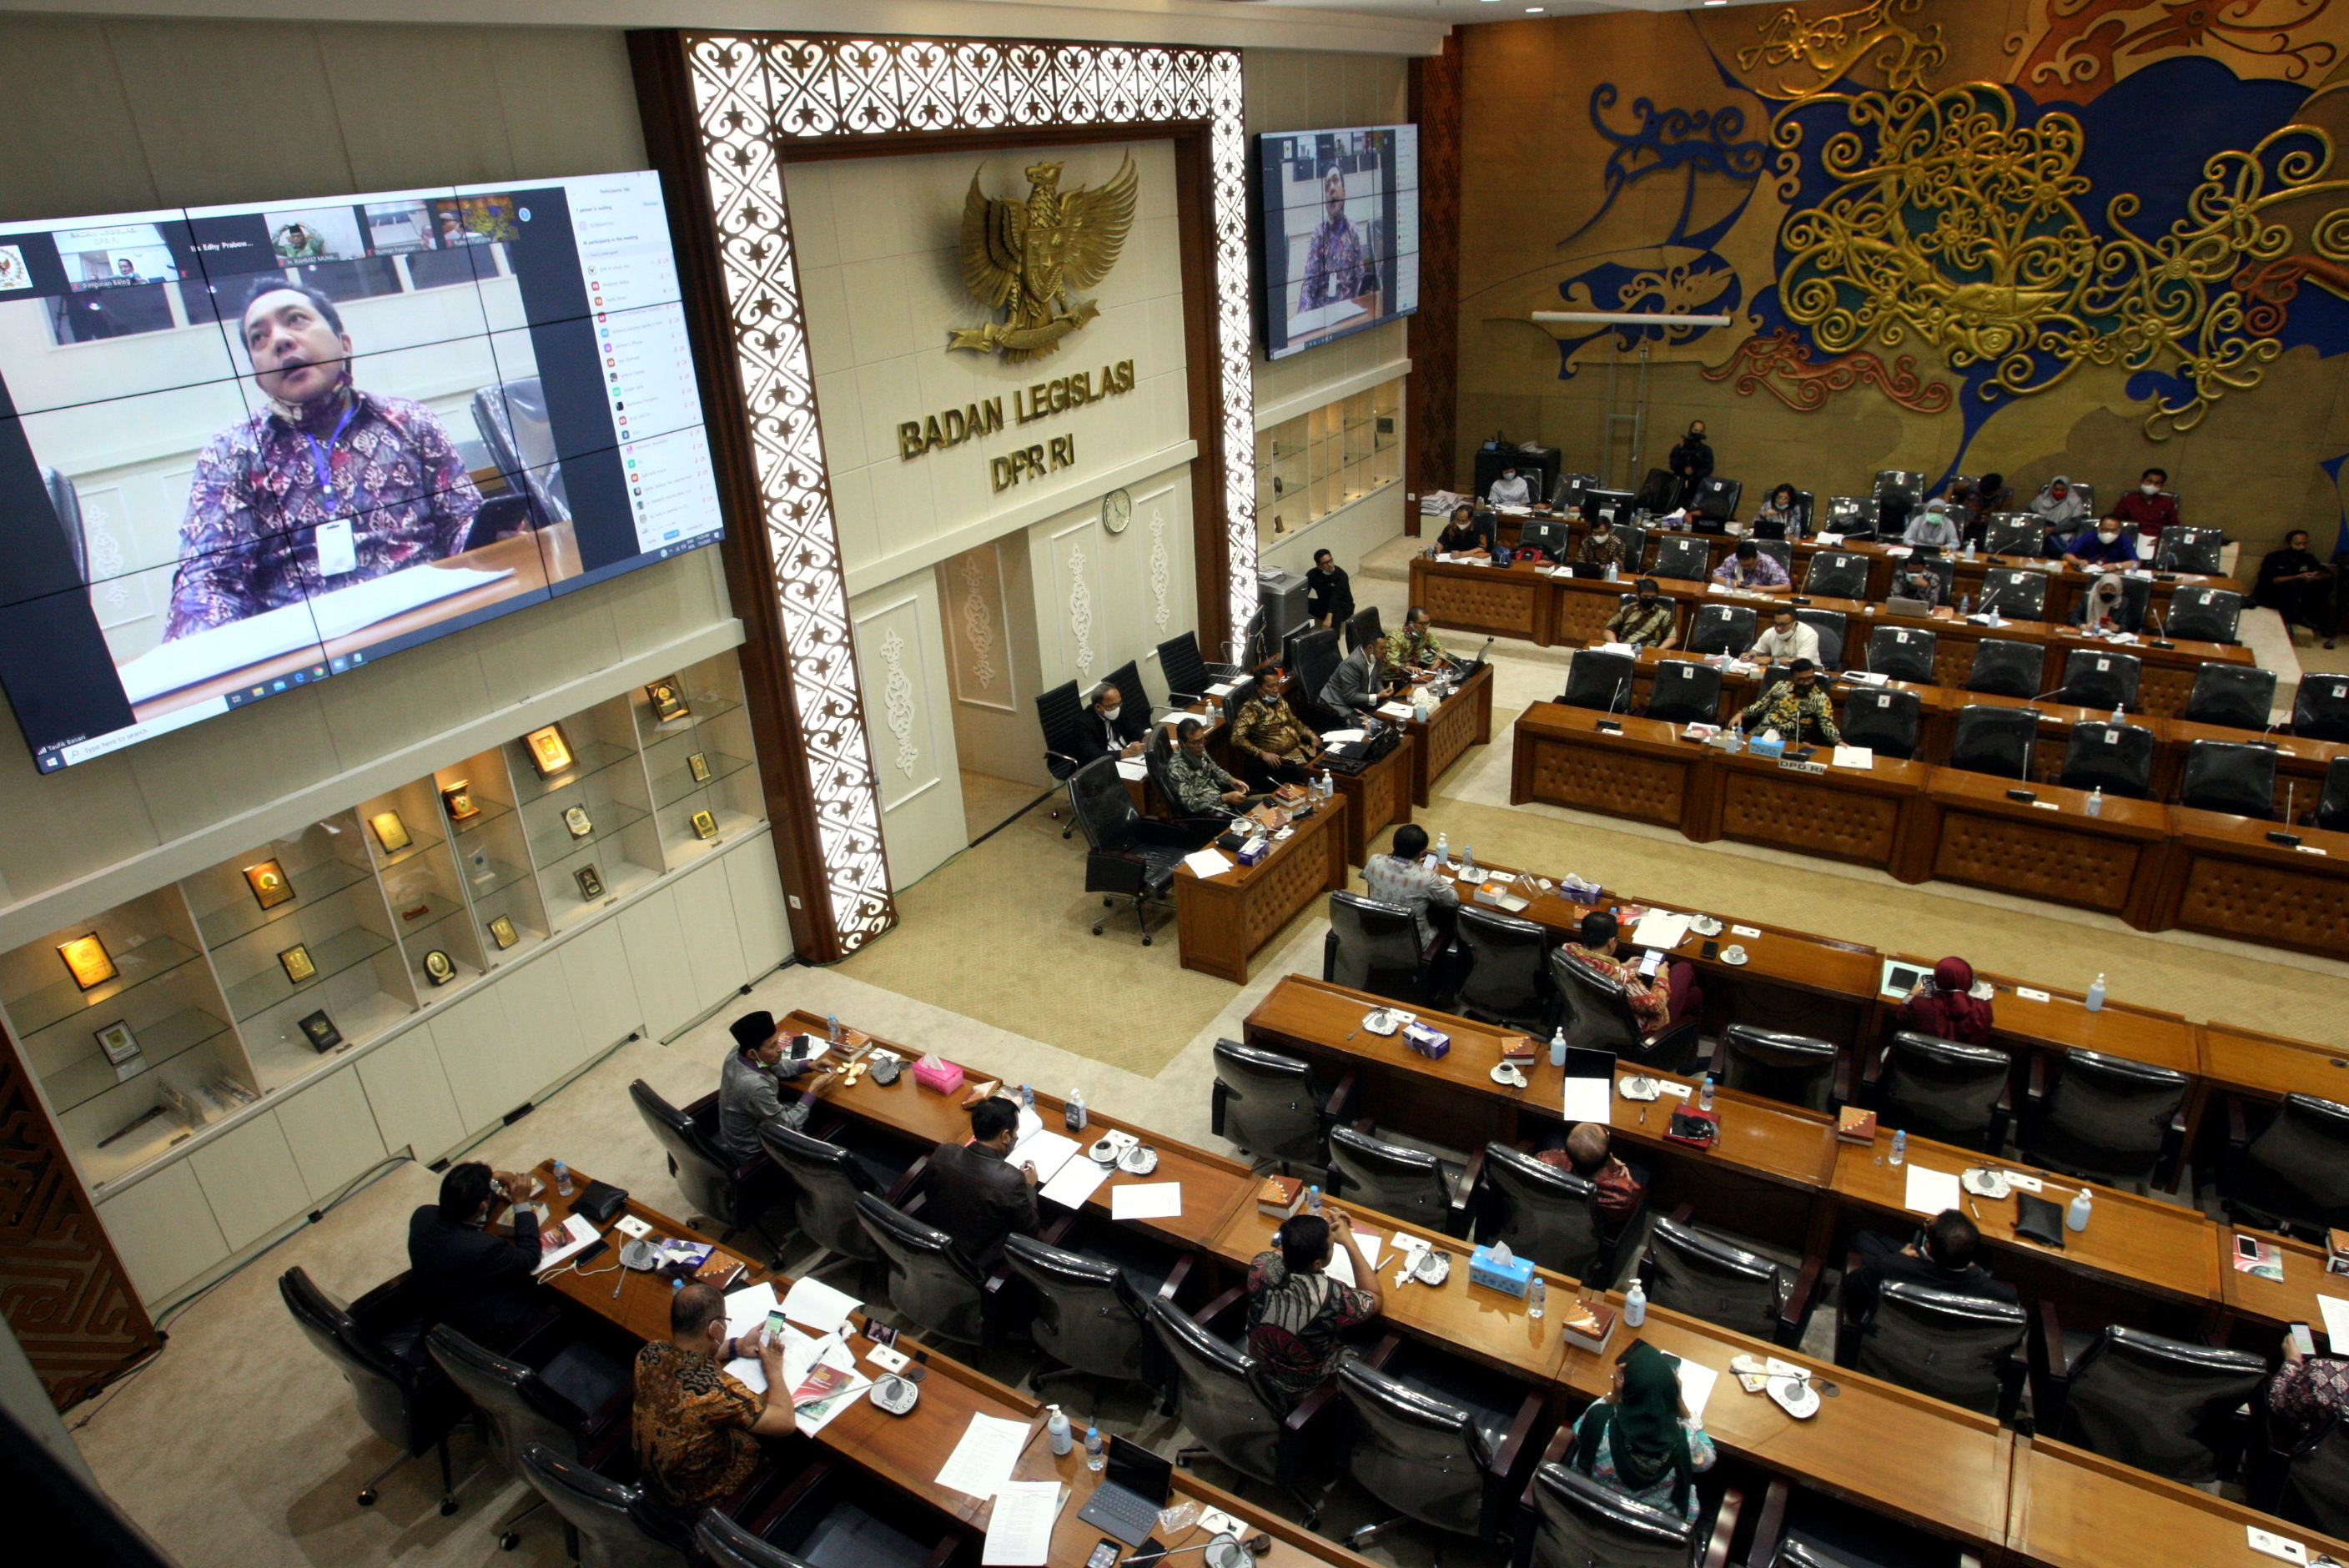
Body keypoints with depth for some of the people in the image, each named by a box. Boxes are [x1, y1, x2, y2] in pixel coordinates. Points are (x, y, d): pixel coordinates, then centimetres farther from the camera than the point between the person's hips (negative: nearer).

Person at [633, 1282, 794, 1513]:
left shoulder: (650, 1353, -20)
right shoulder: (715, 1388, -39)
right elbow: (786, 1422, -27)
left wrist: (737, 1346, 3)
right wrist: (774, 1370, -13)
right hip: (693, 1500, -5)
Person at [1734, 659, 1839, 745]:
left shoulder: (1819, 699, 2)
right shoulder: (1781, 686, 13)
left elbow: (1827, 724, -6)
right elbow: (1761, 705, 20)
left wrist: (1839, 742, -24)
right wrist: (1741, 714, 4)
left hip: (1788, 740, -3)